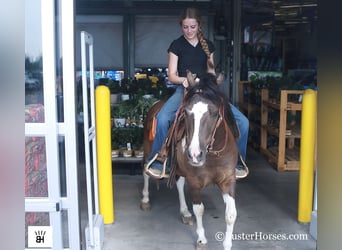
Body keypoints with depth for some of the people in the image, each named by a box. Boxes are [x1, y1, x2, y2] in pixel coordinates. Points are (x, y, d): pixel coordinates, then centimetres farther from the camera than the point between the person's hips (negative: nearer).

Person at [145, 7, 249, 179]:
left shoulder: (208, 45, 12)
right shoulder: (176, 45, 2)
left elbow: (211, 72, 14)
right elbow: (171, 75, -1)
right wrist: (183, 79, -22)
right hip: (183, 90, -3)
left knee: (242, 121, -12)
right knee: (162, 119, -34)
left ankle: (237, 162, 7)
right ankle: (155, 162, -15)